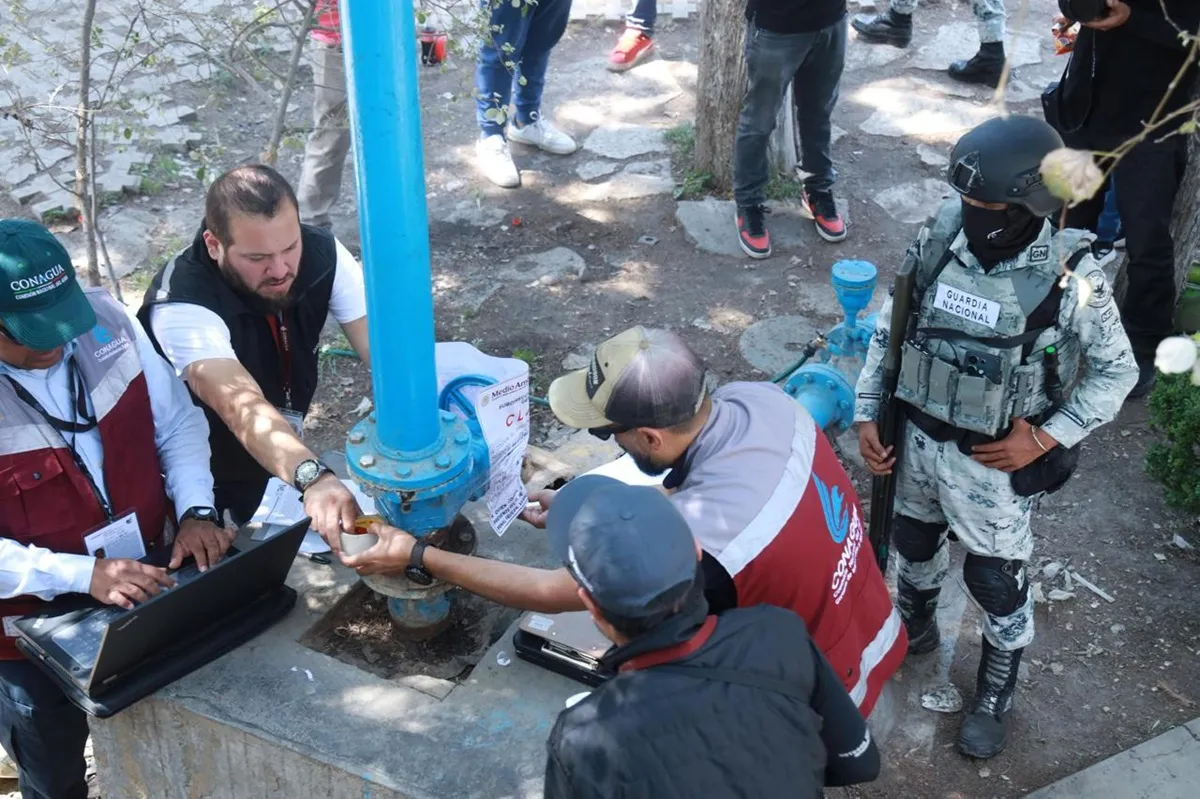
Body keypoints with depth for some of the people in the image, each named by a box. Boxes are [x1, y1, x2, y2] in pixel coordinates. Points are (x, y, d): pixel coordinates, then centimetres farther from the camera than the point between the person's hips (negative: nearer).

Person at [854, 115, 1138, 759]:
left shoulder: (1070, 276, -23)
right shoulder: (939, 238, -12)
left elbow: (1116, 371, -10)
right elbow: (891, 329, 0)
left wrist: (1045, 439, -18)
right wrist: (867, 413, -2)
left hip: (994, 462, -4)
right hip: (918, 438, 4)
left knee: (995, 581, 14)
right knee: (913, 542, 26)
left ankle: (996, 692, 40)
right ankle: (913, 627, 57)